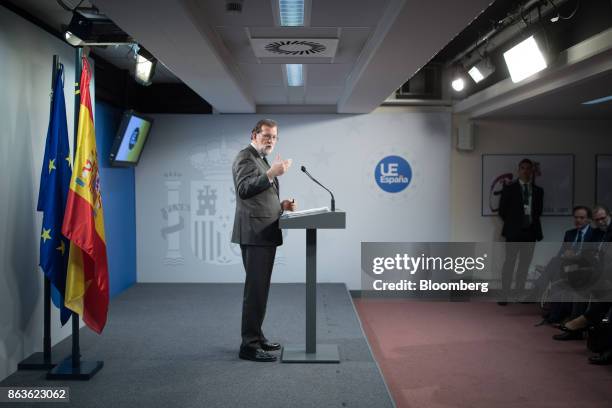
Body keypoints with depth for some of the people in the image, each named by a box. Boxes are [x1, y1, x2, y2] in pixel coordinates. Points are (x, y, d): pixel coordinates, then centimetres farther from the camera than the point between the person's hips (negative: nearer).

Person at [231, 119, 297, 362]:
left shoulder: (261, 160, 21)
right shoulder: (245, 157, -8)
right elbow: (244, 190, -24)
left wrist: (281, 205, 10)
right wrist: (272, 174, -32)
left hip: (265, 233, 10)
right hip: (255, 233, -10)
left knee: (260, 288, 14)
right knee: (255, 289, -9)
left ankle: (256, 336, 22)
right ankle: (249, 346, -4)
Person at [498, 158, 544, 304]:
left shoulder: (538, 190, 9)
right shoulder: (509, 188, 0)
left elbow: (538, 210, 16)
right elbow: (502, 210, 1)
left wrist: (532, 223, 6)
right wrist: (511, 223, 3)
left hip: (530, 231, 4)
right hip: (513, 231, -3)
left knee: (525, 264, 7)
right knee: (509, 263, -5)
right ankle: (504, 295, -4)